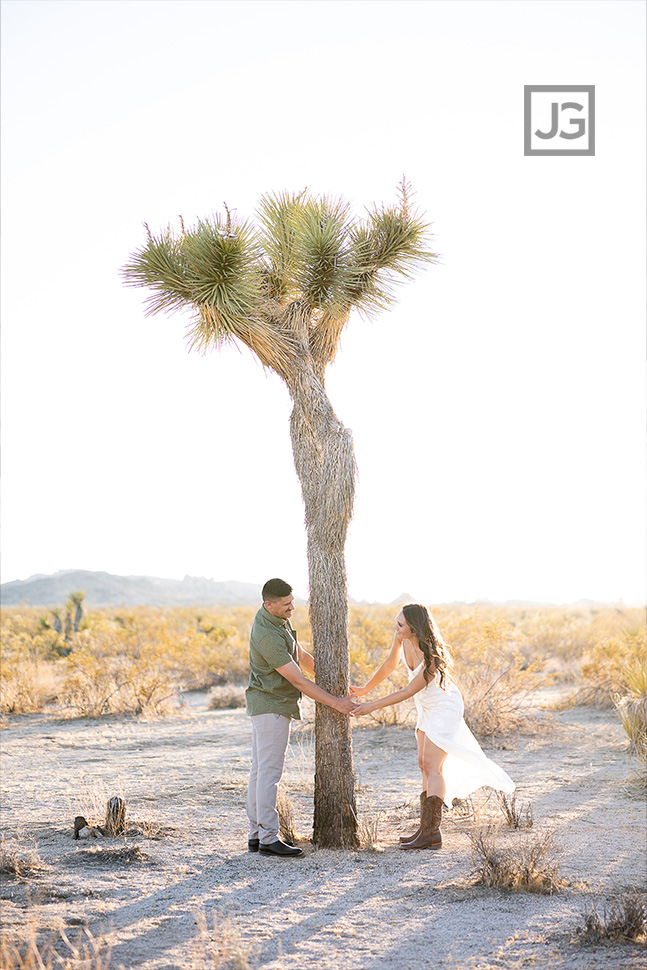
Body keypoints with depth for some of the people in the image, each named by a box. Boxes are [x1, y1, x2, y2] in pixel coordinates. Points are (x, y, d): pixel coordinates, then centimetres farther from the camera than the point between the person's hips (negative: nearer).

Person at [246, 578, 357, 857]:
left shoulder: (277, 618, 8)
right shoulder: (267, 636, -25)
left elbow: (300, 654, 18)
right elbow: (297, 679, -23)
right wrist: (334, 702, -19)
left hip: (267, 706, 10)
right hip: (271, 706, -10)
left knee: (260, 771, 10)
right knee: (270, 772, -9)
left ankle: (256, 834, 14)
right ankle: (268, 839, -9)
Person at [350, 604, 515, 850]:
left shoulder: (432, 656, -33)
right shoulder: (401, 639, -11)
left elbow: (409, 691, -28)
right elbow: (390, 665, 7)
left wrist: (374, 705, -27)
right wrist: (364, 689, 8)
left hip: (445, 708, -9)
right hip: (427, 708, 9)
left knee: (432, 766, -11)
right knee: (425, 764, 10)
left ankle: (431, 833, -10)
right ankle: (427, 827, 16)